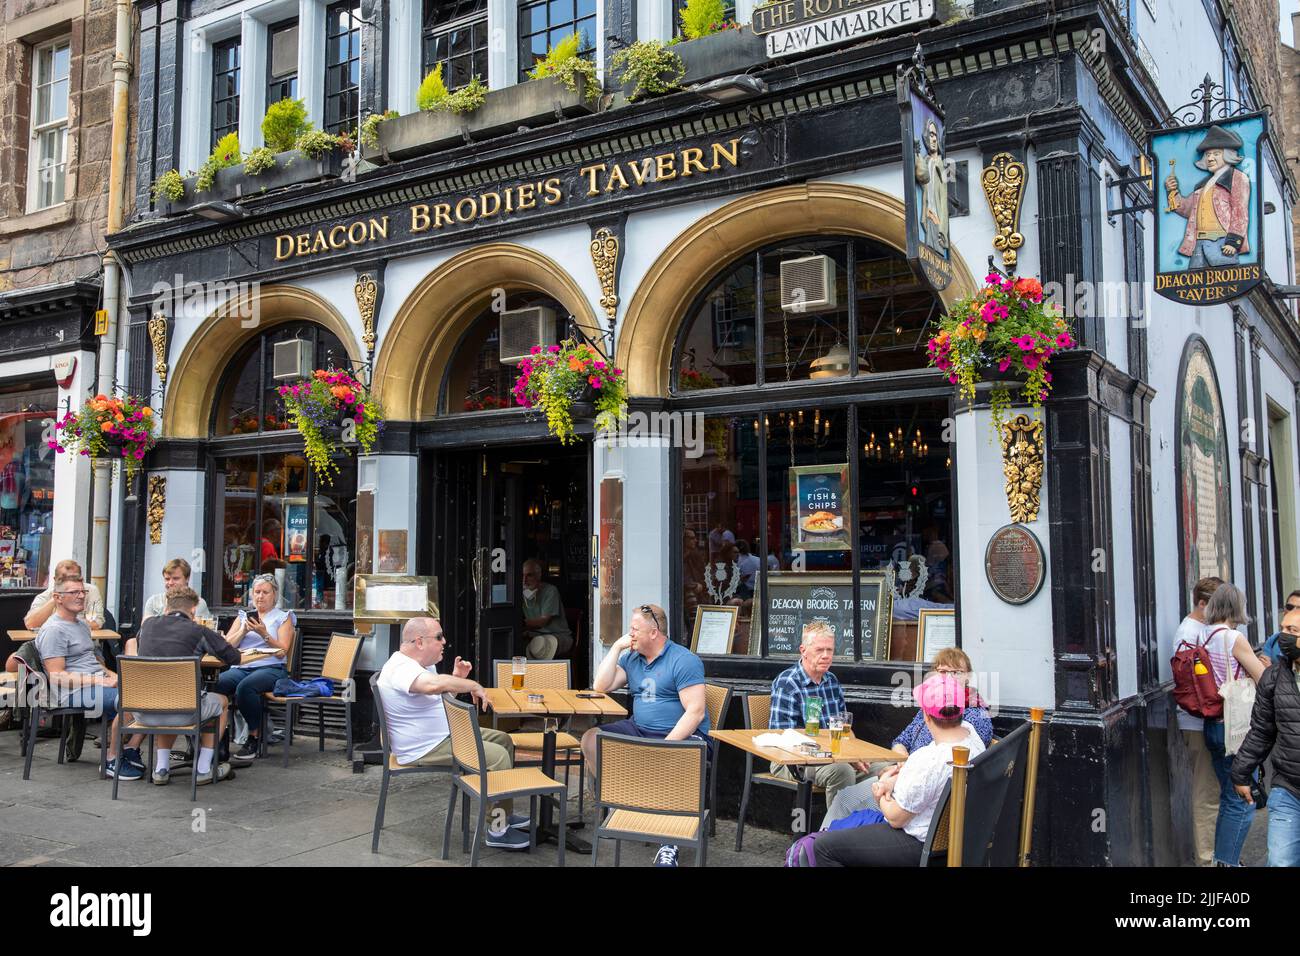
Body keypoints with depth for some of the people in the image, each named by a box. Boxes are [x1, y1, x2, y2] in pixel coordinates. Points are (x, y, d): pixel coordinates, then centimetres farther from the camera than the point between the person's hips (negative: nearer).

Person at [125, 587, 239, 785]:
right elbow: (234, 658, 5)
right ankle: (203, 769, 26)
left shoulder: (148, 624, 9)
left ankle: (161, 769, 26)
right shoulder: (198, 631, -2)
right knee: (220, 701, 27)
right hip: (182, 713, -4)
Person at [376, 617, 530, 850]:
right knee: (497, 756, -20)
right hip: (424, 749, -11)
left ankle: (504, 814, 21)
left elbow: (442, 692, 25)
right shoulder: (401, 668, -24)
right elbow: (435, 684, -44)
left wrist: (457, 678, 5)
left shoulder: (420, 664, 12)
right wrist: (474, 686, -29)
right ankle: (498, 830, -11)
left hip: (445, 734, 11)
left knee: (503, 740, 12)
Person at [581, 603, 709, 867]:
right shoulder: (631, 657, 13)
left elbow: (695, 711, -17)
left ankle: (670, 842, -25)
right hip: (639, 730, 7)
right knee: (591, 739, -8)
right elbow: (601, 687, 5)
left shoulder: (683, 661, -9)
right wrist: (617, 647, 2)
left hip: (683, 735, -7)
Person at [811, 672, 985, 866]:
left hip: (920, 845, -10)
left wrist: (882, 790, 1)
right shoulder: (969, 731, -7)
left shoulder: (930, 761, -33)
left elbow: (895, 818, -19)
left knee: (823, 846, -7)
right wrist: (894, 779, -6)